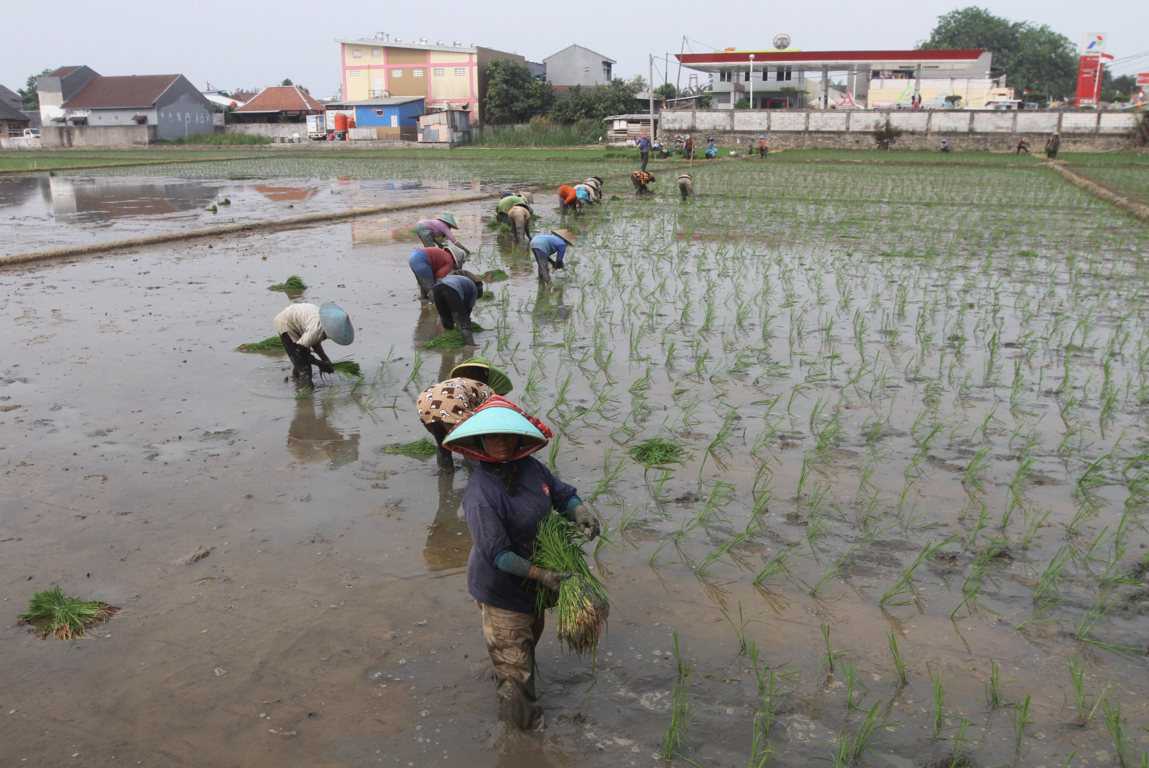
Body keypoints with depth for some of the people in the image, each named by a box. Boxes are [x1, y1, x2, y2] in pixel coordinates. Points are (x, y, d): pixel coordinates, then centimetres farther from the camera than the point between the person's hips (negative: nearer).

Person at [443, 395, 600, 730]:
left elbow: (563, 493, 4)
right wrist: (540, 574, -30)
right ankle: (520, 718, 30)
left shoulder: (530, 467, -9)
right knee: (513, 654, 7)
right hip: (500, 587, -8)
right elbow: (497, 555, -31)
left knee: (530, 636, 31)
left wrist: (580, 513, -18)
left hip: (532, 581, 9)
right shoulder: (480, 493, -32)